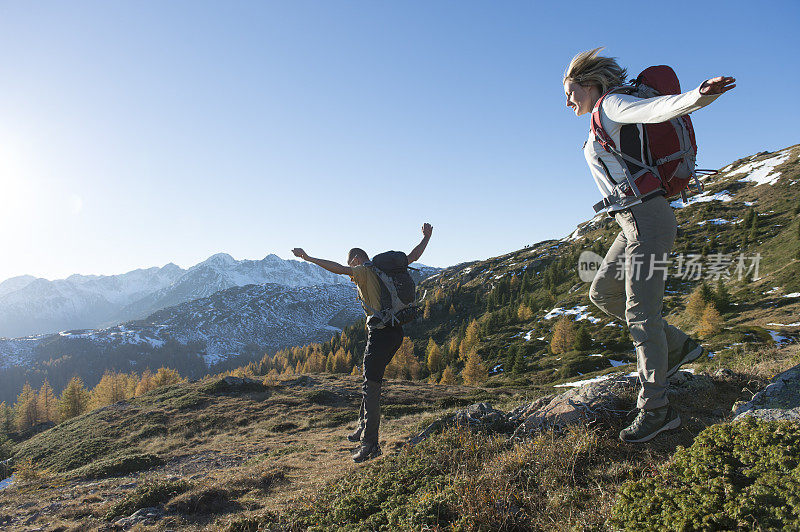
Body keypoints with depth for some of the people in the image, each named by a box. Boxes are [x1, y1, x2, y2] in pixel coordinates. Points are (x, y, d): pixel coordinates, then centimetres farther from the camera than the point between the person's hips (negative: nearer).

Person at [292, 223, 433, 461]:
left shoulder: (364, 271, -7)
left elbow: (339, 268, -23)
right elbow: (412, 256, 23)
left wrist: (308, 258, -20)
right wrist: (426, 237, 36)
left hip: (380, 332, -9)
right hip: (396, 332, 9)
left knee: (371, 387, -5)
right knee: (371, 379, 21)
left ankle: (370, 444, -2)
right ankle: (364, 428, 32)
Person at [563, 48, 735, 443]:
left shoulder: (612, 105, -5)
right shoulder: (601, 130, 22)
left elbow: (659, 107, -25)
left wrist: (701, 94, -43)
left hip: (645, 218, -10)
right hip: (633, 222, 10)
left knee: (640, 311, -11)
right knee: (602, 294, 15)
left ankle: (656, 409, -4)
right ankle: (677, 347, 22)